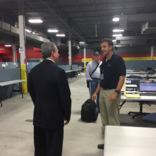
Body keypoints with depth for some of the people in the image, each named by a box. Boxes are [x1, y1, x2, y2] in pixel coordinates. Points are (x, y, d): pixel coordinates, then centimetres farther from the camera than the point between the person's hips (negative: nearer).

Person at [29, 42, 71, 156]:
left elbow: (32, 92, 10)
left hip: (38, 115, 7)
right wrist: (67, 115, -2)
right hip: (54, 116, -6)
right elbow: (65, 97, -16)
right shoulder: (59, 72, -19)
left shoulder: (34, 70, 1)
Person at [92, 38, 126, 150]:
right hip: (103, 92, 8)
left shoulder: (118, 59, -9)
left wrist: (116, 93, -25)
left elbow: (122, 77, -15)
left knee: (113, 120, 1)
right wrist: (96, 92, 13)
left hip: (112, 92, -8)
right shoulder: (104, 61, 12)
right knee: (104, 119, 15)